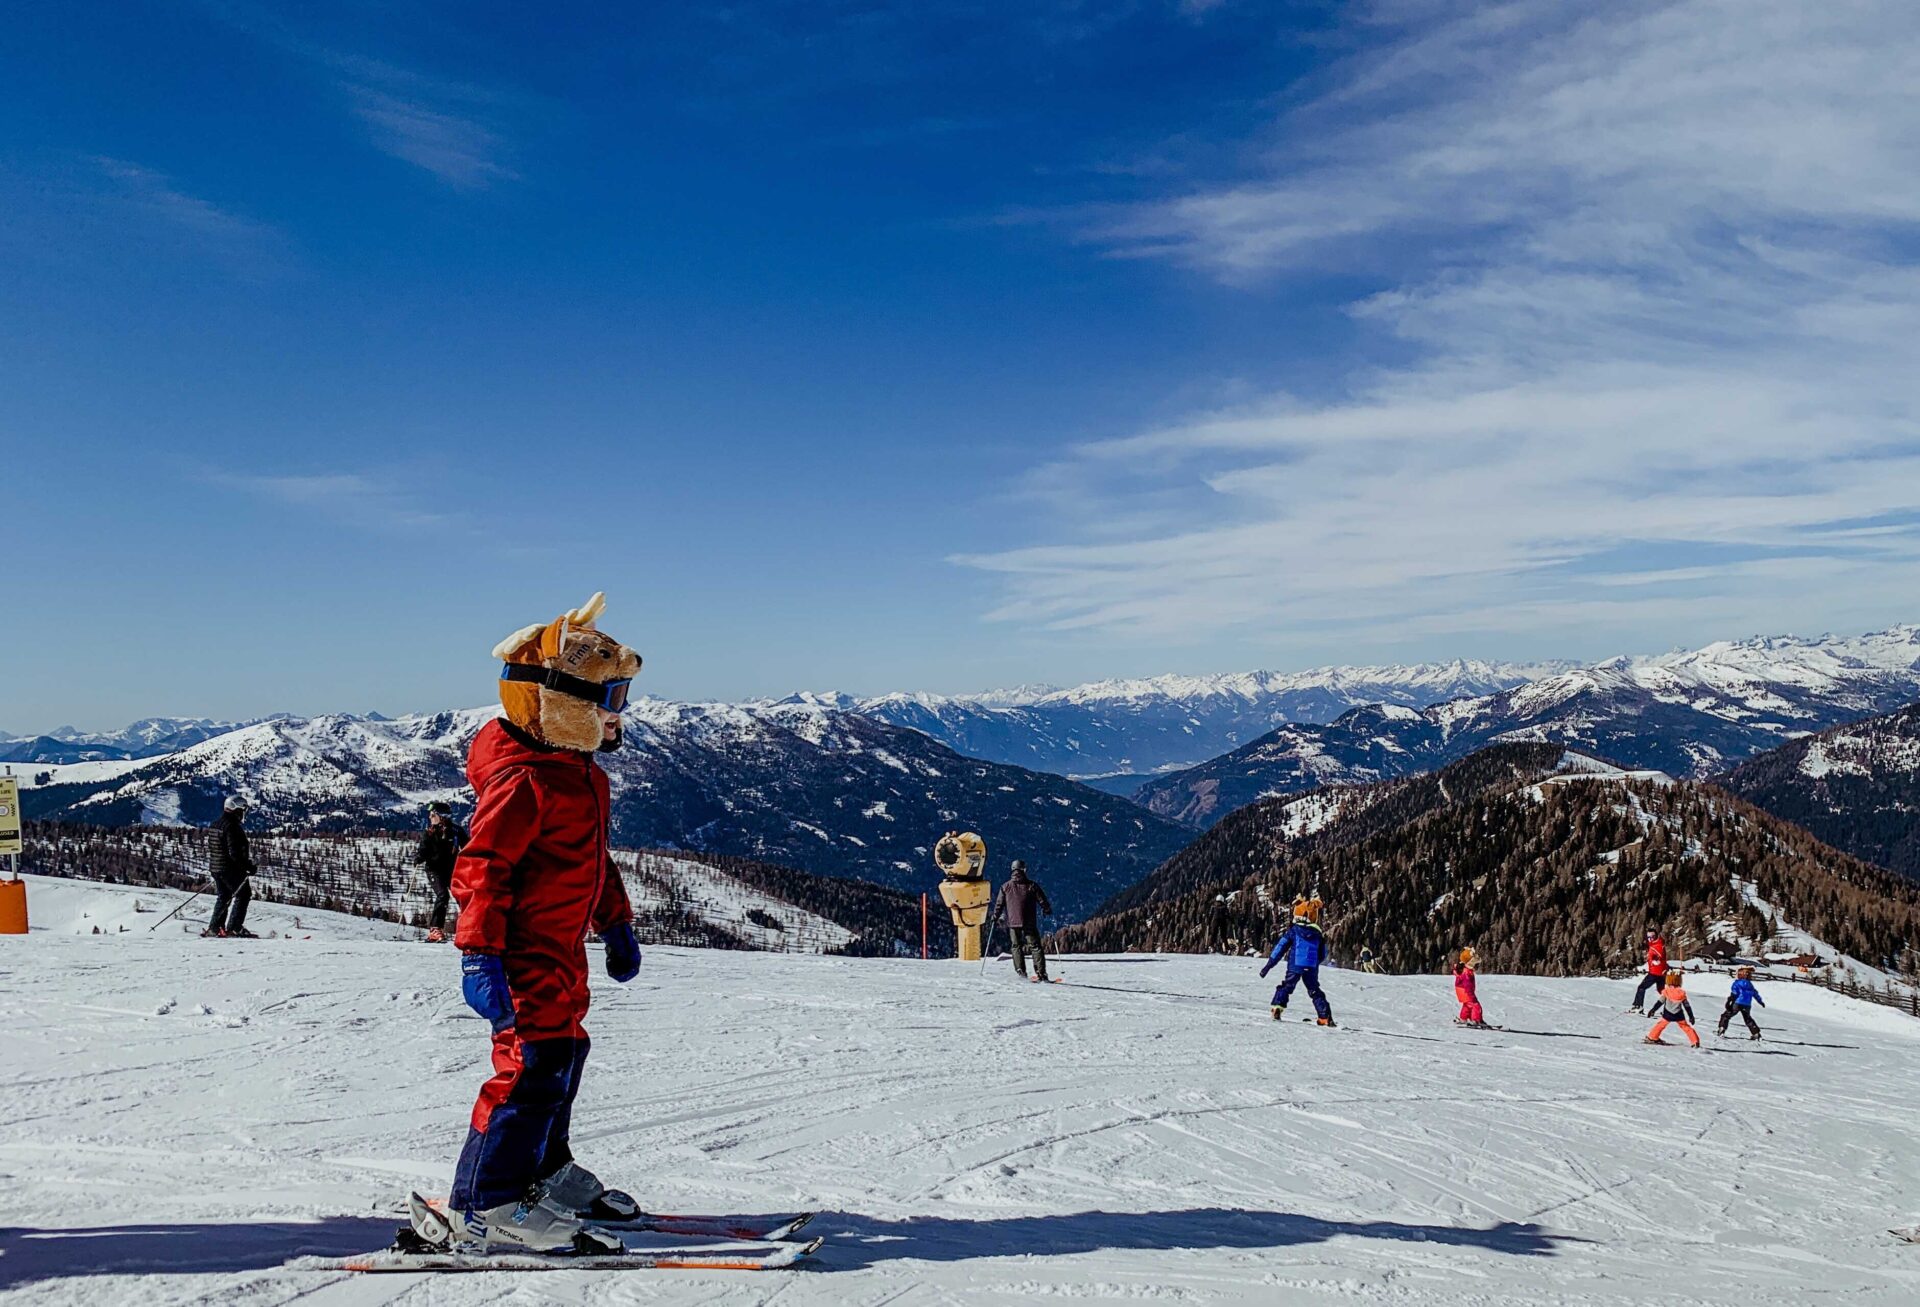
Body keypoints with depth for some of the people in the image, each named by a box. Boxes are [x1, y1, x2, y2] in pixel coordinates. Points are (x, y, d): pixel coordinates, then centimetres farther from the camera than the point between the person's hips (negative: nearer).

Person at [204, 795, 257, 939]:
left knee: (223, 897, 18)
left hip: (215, 867, 10)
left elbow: (211, 848, 20)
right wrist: (248, 866, -20)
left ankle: (214, 928, 16)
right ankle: (234, 928, -7)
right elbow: (234, 852, -24)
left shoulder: (216, 825, 12)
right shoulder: (232, 826, -19)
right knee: (243, 895, -2)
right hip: (231, 869, -10)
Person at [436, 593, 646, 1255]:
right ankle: (485, 1207, -7)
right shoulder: (522, 780, -20)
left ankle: (546, 1171, 37)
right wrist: (479, 955, -28)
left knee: (564, 1051, 19)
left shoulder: (580, 772, 12)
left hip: (562, 948, 10)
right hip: (526, 949, -10)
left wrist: (616, 925, 25)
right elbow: (481, 868, -23)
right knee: (537, 1061, -13)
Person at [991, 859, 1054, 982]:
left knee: (1016, 947, 12)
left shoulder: (1005, 887, 3)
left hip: (1013, 922, 1)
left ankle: (1021, 973, 1)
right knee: (1035, 947, 2)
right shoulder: (1032, 886, -1)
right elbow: (1043, 902, 4)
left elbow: (999, 904, 7)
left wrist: (995, 917, 21)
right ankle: (1041, 975, -5)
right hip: (1029, 923, -1)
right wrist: (1048, 912, 21)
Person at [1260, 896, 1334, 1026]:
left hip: (1295, 966, -2)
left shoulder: (1293, 930, -2)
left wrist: (1268, 965, 0)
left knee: (1286, 987, 10)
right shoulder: (1317, 933, 7)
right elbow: (1323, 954, 15)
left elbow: (1280, 948, -3)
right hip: (1312, 968, 2)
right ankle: (1325, 1017, 6)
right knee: (1315, 991, 13)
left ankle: (1277, 1009, -9)